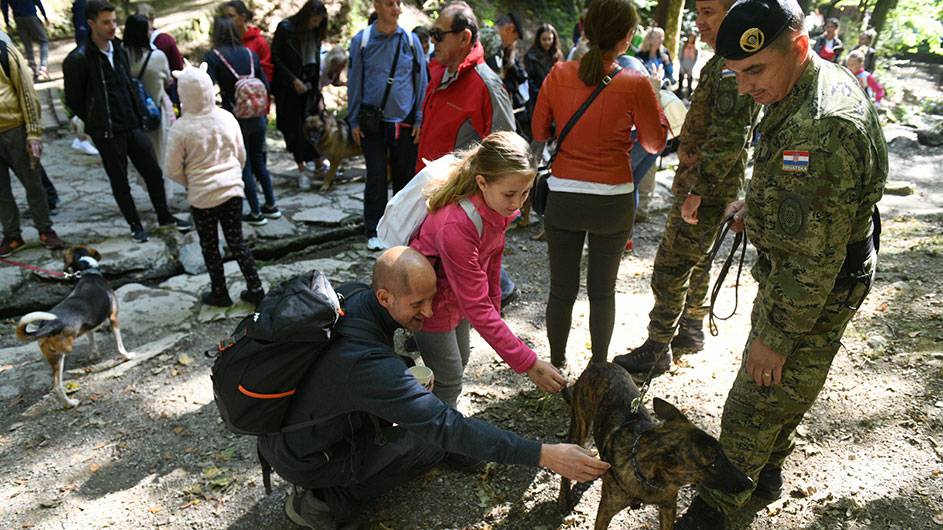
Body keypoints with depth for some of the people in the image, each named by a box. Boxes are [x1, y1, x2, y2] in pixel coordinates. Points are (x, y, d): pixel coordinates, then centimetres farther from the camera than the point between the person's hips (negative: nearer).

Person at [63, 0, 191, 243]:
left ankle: (164, 217, 25)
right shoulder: (78, 59, -13)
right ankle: (135, 225, 21)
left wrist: (137, 116, 9)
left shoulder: (119, 50, 5)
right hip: (107, 132, -5)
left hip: (132, 125, 5)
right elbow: (73, 100, -6)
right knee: (119, 181, 6)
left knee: (153, 171, 10)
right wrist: (96, 123, 1)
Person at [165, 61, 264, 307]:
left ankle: (220, 294, 23)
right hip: (233, 189, 3)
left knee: (210, 247, 13)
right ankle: (255, 288, 15)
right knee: (236, 240, 15)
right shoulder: (227, 118, -4)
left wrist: (191, 183, 11)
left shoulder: (180, 128, -14)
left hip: (202, 195, -3)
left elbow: (174, 170, -8)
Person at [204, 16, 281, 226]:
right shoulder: (250, 53, 5)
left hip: (235, 119, -4)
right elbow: (265, 85, 7)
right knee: (258, 161, 20)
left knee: (244, 166, 8)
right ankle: (271, 206, 26)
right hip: (257, 116, 4)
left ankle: (256, 213, 13)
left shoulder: (213, 57, -8)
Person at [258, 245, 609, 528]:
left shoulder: (351, 297, -12)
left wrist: (410, 376, 1)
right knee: (433, 440, -1)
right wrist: (545, 456, -35)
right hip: (303, 458, -7)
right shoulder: (367, 362, -37)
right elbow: (447, 426, -36)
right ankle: (328, 501, 1)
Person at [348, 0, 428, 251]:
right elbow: (354, 82, 3)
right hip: (373, 122, -1)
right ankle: (374, 232, 13)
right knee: (376, 178, 2)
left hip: (405, 123, 1)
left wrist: (419, 119, 0)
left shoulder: (411, 40, 1)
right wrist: (354, 121, 1)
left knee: (405, 176, 9)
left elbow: (422, 81, 5)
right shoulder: (361, 40, -1)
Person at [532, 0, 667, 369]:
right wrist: (654, 98, 11)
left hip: (562, 197, 2)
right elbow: (654, 143, 1)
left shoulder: (558, 75, -5)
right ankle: (599, 367, 30)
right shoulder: (635, 85, -12)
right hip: (612, 202, -1)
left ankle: (556, 365, 28)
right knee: (602, 290, 16)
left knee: (562, 289, 14)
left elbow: (539, 132, 5)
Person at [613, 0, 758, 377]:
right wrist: (684, 146, -6)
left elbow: (727, 139, -26)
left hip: (708, 191, -10)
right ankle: (692, 330, 36)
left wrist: (697, 189, -24)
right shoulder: (722, 63, 14)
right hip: (705, 187, 10)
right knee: (696, 260, 20)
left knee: (670, 267, -4)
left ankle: (657, 350, 7)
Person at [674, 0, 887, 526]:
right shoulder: (812, 85, 1)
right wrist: (758, 205, 5)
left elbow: (817, 256, -29)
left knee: (756, 401, 5)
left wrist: (777, 335, -22)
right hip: (790, 270, 10)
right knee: (789, 389, 26)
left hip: (816, 289, -10)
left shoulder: (823, 127, -33)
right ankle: (768, 466, 47)